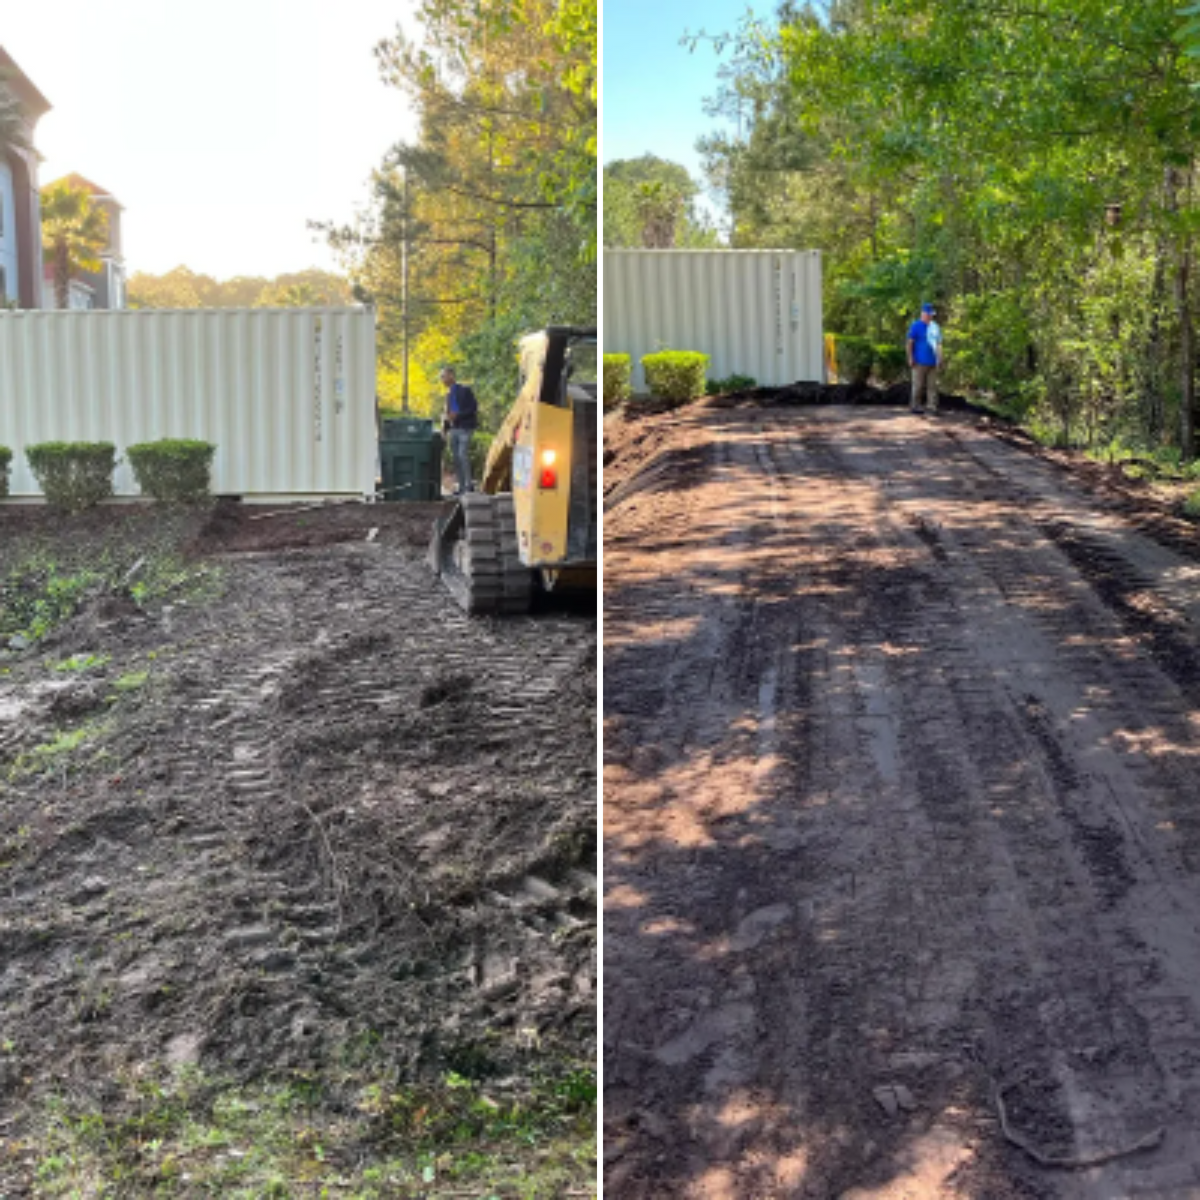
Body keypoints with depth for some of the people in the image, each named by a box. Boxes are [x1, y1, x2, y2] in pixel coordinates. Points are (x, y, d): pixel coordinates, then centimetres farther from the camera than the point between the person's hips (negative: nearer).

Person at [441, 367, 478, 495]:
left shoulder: (465, 390, -6)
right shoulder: (449, 394, 17)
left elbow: (473, 408, -11)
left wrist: (457, 415, -20)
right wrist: (446, 422, 8)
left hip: (465, 428, -8)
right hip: (453, 429, 8)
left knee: (463, 455, -15)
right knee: (456, 458, 4)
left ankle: (469, 484, -7)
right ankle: (461, 486, 8)